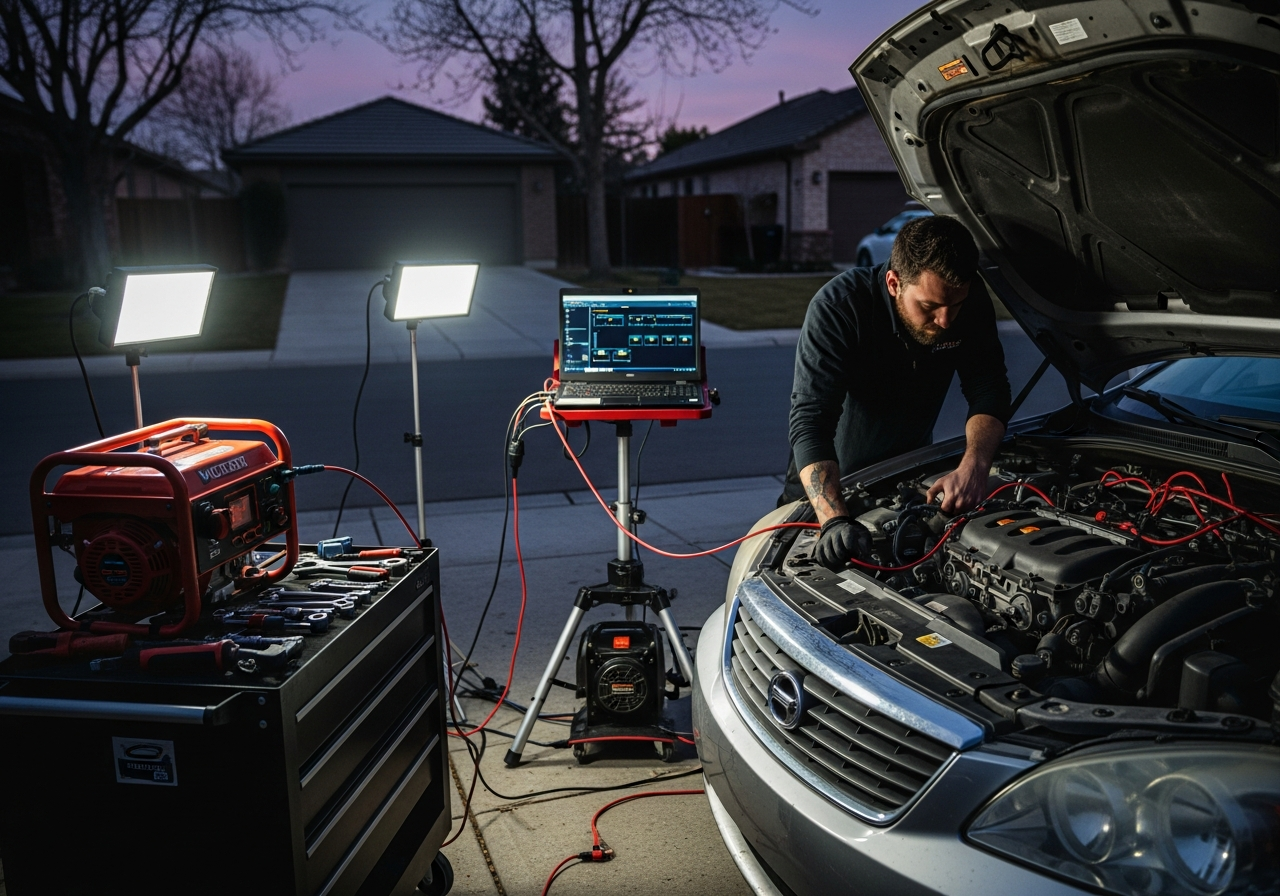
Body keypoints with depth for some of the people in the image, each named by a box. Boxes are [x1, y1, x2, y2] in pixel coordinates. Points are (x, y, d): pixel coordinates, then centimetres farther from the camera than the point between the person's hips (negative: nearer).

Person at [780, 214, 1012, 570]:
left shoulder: (972, 303, -17)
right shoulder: (838, 306, -31)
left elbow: (988, 388, -12)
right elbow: (809, 420, -39)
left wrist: (974, 464, -35)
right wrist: (834, 521, -54)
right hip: (829, 487, -3)